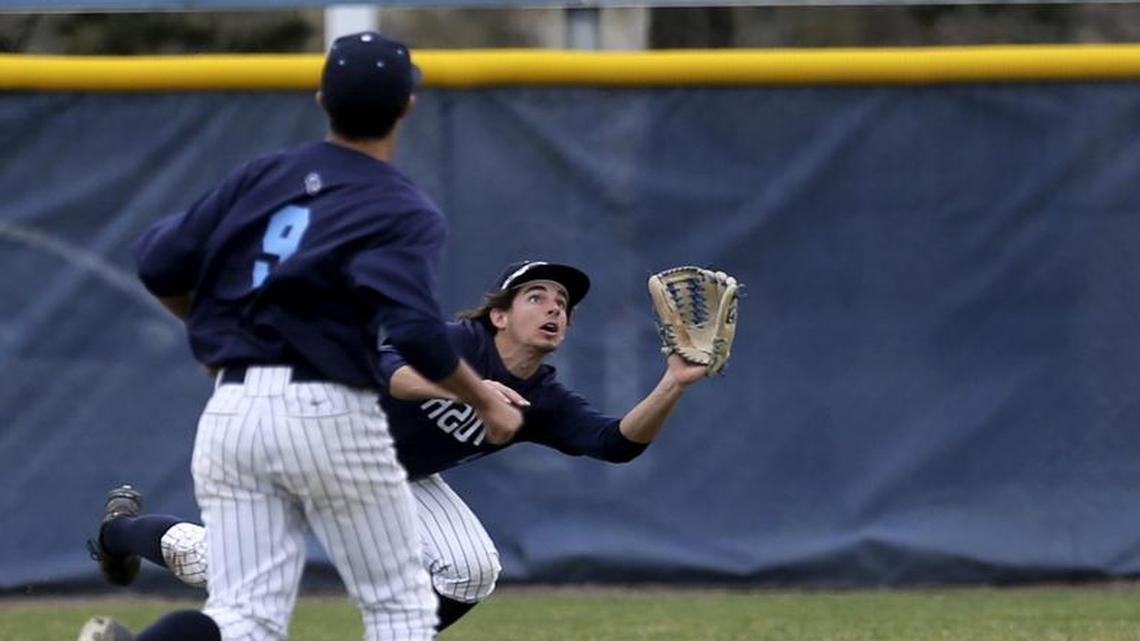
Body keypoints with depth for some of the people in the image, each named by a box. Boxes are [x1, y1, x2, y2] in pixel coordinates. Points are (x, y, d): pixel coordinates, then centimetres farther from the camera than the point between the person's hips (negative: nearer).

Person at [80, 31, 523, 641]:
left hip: (229, 412, 5)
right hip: (328, 416, -5)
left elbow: (159, 265, 8)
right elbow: (415, 333, -18)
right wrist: (484, 401, -2)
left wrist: (215, 328, 27)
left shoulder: (262, 176, 10)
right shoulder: (407, 213, -4)